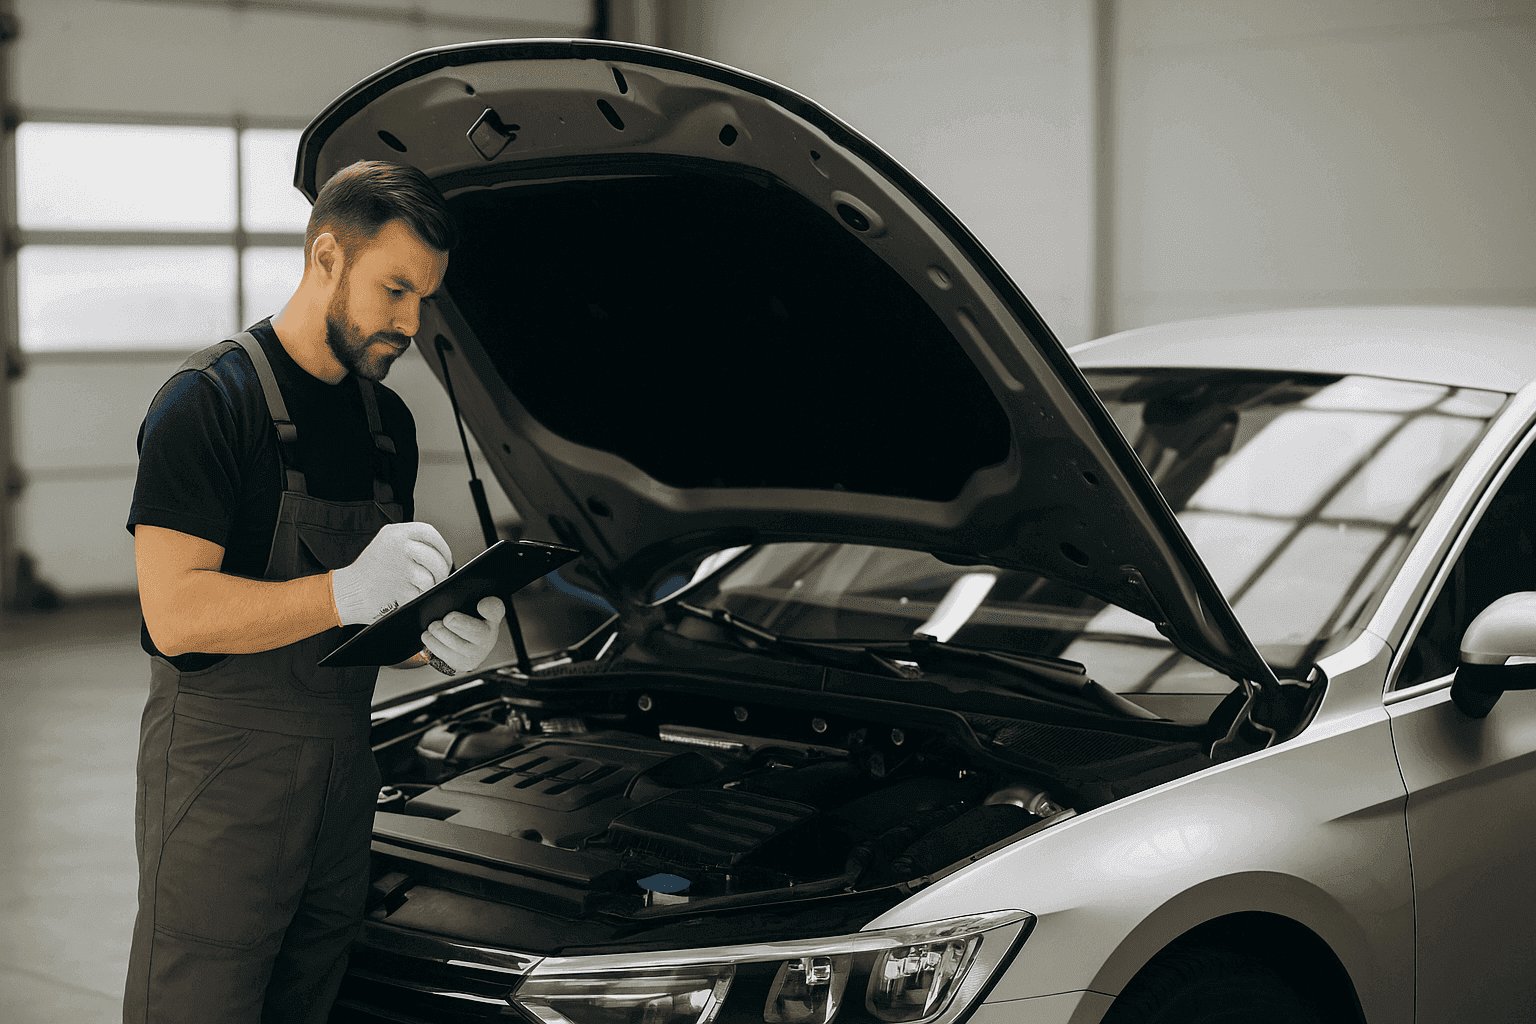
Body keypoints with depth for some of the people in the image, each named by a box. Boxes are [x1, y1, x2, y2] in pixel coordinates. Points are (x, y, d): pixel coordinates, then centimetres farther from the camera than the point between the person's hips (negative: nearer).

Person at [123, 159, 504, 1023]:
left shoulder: (388, 422, 14)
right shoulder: (210, 401, -11)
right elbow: (176, 614, -20)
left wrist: (442, 639, -2)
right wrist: (347, 593, -29)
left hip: (343, 771, 7)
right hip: (220, 770, -7)